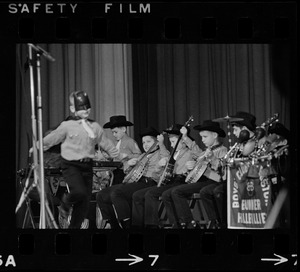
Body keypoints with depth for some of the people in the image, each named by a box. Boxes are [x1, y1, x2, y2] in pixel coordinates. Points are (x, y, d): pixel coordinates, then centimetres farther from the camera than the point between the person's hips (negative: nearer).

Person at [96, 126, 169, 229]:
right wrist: (128, 164, 16)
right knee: (101, 195, -1)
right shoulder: (143, 156, 32)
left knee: (116, 193, -32)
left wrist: (161, 144, -23)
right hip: (131, 182, 9)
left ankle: (128, 225, -27)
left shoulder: (160, 153, 7)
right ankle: (115, 225, 3)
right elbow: (127, 169, 38)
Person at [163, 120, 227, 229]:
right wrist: (192, 165, 9)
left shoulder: (222, 150, -3)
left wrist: (212, 158, -28)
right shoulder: (206, 151, 24)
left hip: (210, 181, -9)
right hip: (197, 179, 9)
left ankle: (189, 223, -23)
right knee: (166, 196, -2)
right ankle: (178, 225, -4)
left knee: (176, 191, -26)